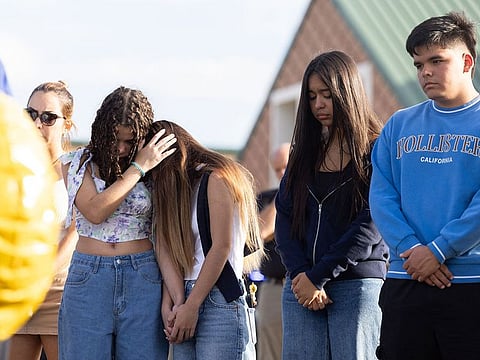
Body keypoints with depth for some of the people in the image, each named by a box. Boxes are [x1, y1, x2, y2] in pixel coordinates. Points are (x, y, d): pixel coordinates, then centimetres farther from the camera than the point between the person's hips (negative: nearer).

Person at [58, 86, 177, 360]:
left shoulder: (155, 168, 7)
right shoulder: (78, 163, 7)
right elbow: (95, 211, -11)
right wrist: (137, 168, -8)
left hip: (144, 279, 0)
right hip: (88, 278, 0)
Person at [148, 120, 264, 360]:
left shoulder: (216, 178, -2)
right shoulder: (172, 189, 20)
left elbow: (221, 247, -10)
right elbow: (166, 252, 7)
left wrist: (191, 307, -10)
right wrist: (174, 304, -9)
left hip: (219, 300, -7)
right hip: (186, 298, 7)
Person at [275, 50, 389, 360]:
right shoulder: (304, 151, 16)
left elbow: (370, 225, -9)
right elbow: (284, 217, 9)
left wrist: (319, 276, -11)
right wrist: (300, 275, -6)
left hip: (357, 284, -5)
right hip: (301, 288, 5)